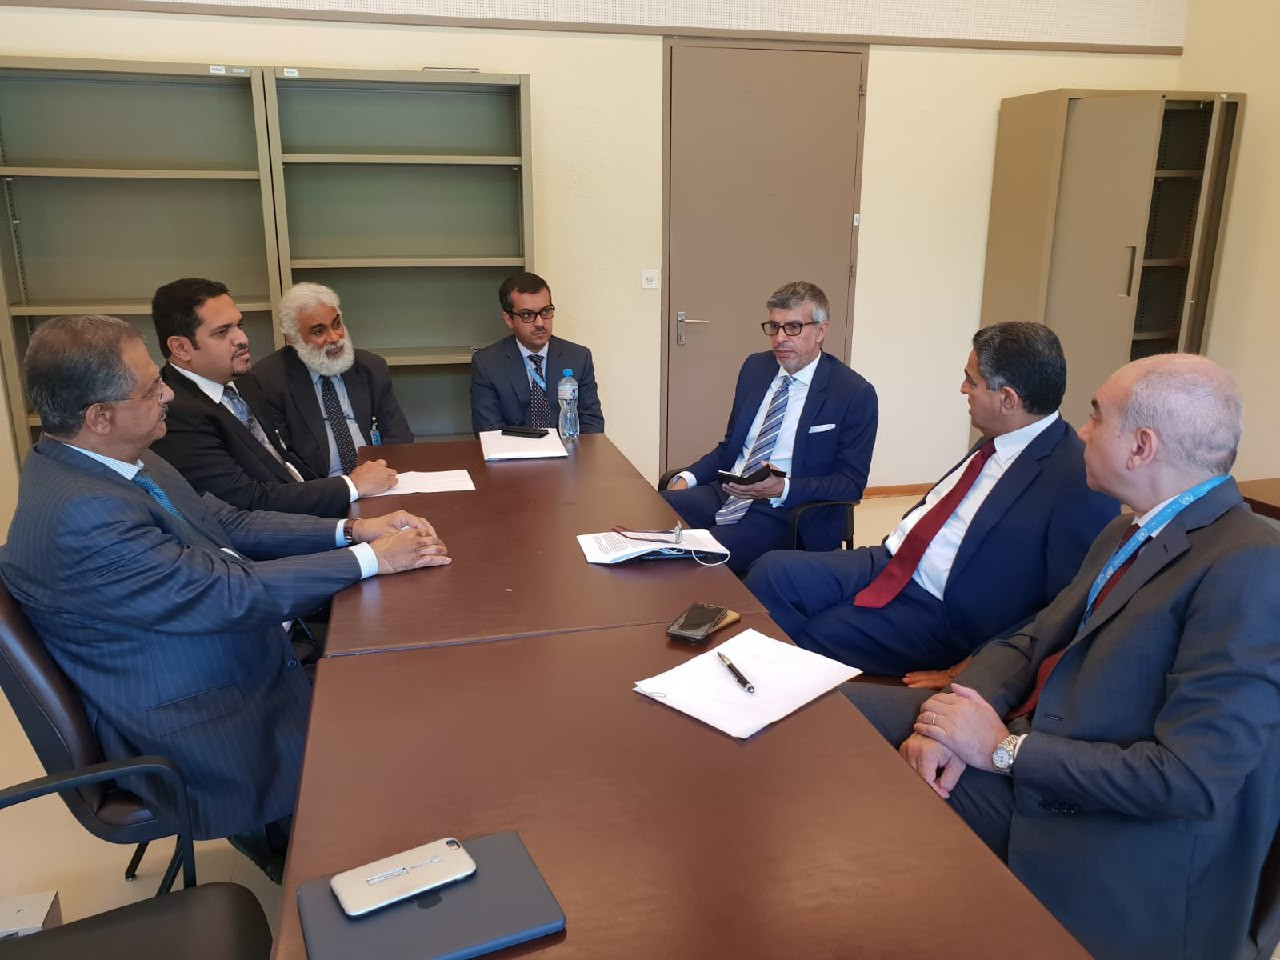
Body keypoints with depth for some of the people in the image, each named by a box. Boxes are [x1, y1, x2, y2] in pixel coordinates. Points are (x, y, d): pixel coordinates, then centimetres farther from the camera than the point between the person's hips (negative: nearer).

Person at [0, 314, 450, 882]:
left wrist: (350, 530, -7)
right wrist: (370, 559, -21)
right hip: (196, 738, -9)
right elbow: (233, 592, -28)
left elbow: (230, 524, 5)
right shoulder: (79, 516, -30)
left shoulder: (109, 461, 0)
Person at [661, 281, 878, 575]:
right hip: (725, 495, 6)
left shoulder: (854, 394, -7)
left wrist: (782, 488, -22)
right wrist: (688, 478, 0)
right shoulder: (755, 367, 11)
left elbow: (851, 483, -6)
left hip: (786, 513, -6)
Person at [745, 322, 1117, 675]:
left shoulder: (1080, 481, -18)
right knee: (774, 570, -9)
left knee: (809, 638, -18)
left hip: (943, 614, -7)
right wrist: (892, 548, 7)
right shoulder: (999, 443, 7)